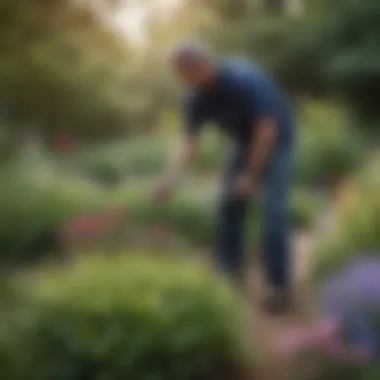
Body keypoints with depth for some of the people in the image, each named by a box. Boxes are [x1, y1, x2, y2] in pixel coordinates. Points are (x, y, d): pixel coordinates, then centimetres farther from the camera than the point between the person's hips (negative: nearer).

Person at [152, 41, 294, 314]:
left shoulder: (244, 79, -34)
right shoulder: (196, 97, -15)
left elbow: (267, 128, -30)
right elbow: (189, 140, -12)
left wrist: (251, 176, -27)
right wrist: (171, 179, -25)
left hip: (275, 140, -6)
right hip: (243, 141, 7)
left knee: (273, 212, -14)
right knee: (229, 205, 4)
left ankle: (280, 287, -8)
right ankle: (231, 275, 17)